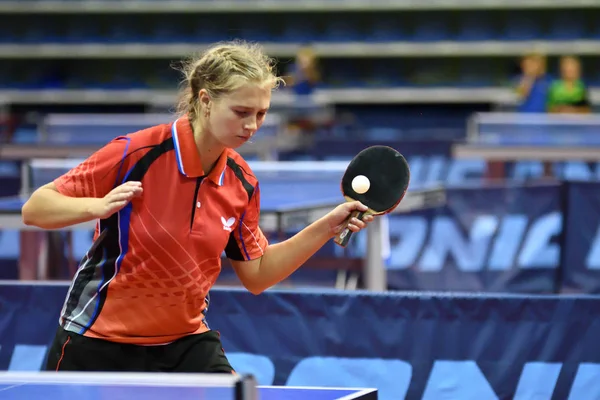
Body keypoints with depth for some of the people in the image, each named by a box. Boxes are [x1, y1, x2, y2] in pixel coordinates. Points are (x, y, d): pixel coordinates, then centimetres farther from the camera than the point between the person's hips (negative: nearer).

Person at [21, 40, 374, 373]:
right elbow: (34, 209, -13)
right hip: (98, 343, -4)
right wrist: (98, 206, -32)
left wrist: (328, 227, 0)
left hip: (185, 344, 4)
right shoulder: (137, 153, -19)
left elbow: (256, 274, 10)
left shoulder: (242, 182, -3)